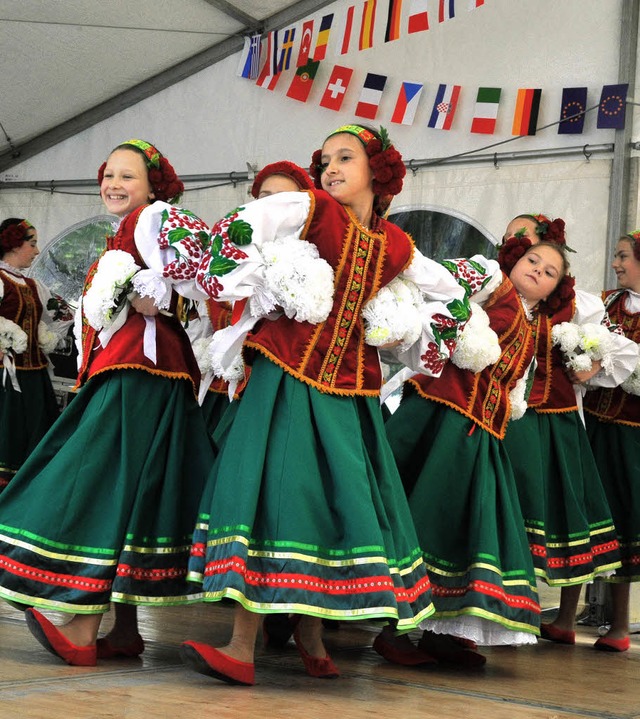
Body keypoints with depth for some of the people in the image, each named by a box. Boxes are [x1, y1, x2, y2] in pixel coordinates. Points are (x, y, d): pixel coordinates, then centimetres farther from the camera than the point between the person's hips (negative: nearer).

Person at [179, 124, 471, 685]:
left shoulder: (397, 248, 9)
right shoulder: (310, 209, -1)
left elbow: (451, 295, 21)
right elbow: (237, 231, -12)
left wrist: (420, 349, 14)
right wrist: (260, 291, -11)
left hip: (350, 387, 4)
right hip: (288, 377, -3)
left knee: (340, 500, 4)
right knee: (273, 491, -11)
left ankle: (311, 630, 24)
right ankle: (243, 648, -10)